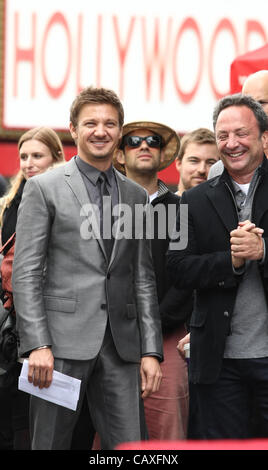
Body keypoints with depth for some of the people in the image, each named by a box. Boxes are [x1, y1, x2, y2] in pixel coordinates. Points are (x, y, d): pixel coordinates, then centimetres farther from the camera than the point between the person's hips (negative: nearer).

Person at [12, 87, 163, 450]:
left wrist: (151, 351, 7)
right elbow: (26, 274, -3)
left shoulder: (136, 196, 16)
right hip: (64, 340, -4)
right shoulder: (44, 188, 2)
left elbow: (143, 279, 16)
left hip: (121, 345, 4)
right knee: (51, 444, -1)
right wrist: (37, 345, -13)